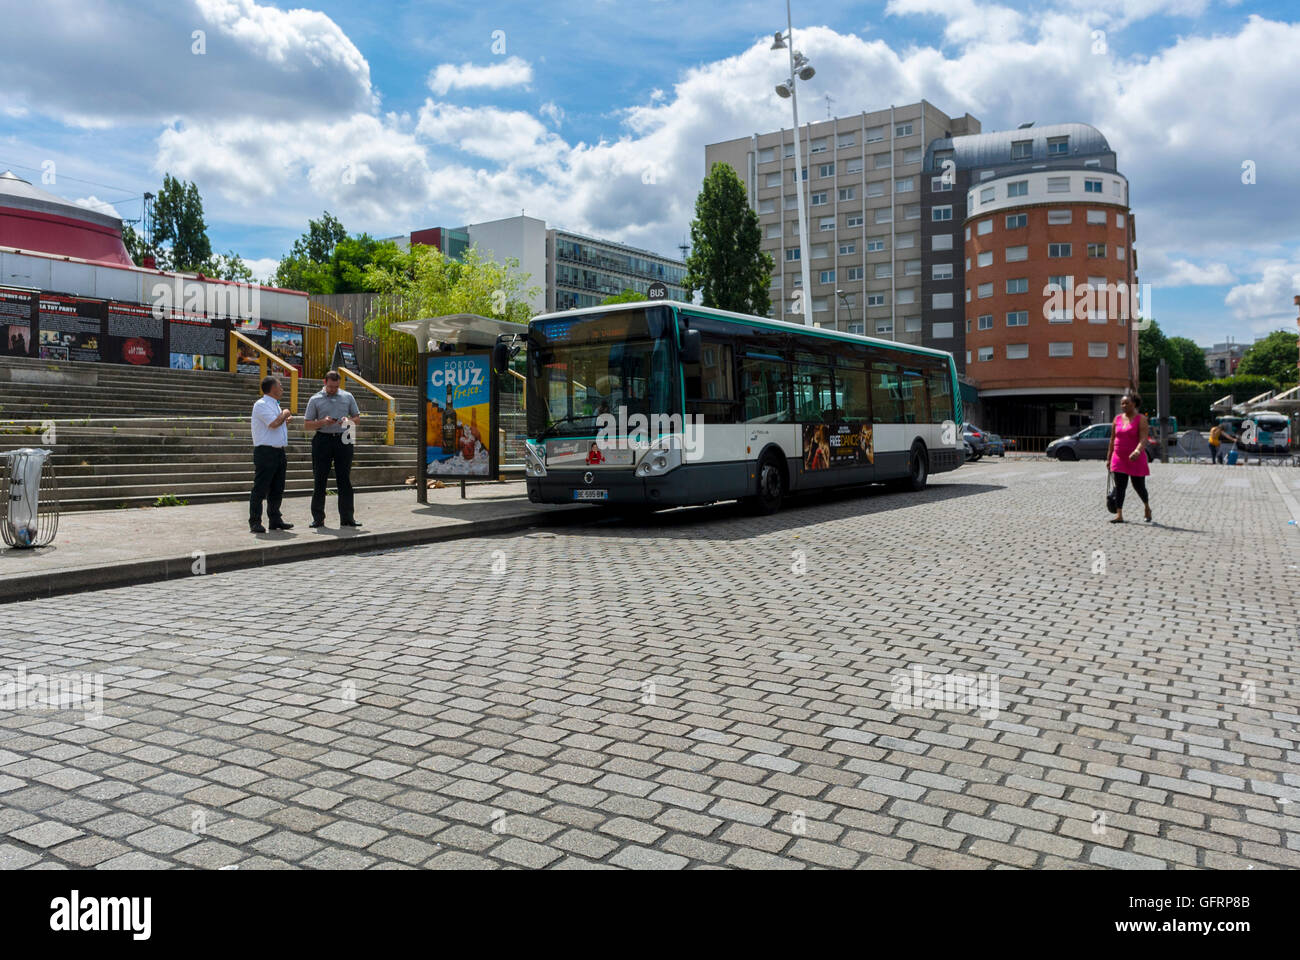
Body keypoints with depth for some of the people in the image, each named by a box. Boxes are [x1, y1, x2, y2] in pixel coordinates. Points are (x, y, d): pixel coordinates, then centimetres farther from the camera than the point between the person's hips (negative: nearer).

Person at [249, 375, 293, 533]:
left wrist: (285, 419, 15)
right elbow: (274, 423, -21)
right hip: (265, 452, -9)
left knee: (277, 490, 12)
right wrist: (284, 414, -5)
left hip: (278, 452, 9)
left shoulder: (275, 405, 19)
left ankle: (275, 520, 20)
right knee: (260, 489, -5)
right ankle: (255, 522, 0)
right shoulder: (261, 405, -10)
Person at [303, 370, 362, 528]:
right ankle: (318, 518, 7)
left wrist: (348, 420, -6)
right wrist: (323, 422, -13)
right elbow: (307, 424, 5)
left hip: (343, 440, 1)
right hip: (323, 440, -1)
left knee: (345, 480, 3)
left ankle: (347, 517, 7)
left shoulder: (348, 397, 11)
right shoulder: (315, 400, 6)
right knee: (320, 480, 1)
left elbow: (357, 417, 16)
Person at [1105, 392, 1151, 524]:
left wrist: (1137, 451, -36)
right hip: (1119, 459, 4)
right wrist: (1109, 458, 15)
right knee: (1119, 487, -3)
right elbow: (1113, 439, 15)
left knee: (1139, 486, 5)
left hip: (1136, 459, -4)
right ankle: (1119, 515, -4)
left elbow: (1143, 439, -18)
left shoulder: (1141, 419, -6)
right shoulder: (1117, 419, 9)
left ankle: (1147, 508, 32)